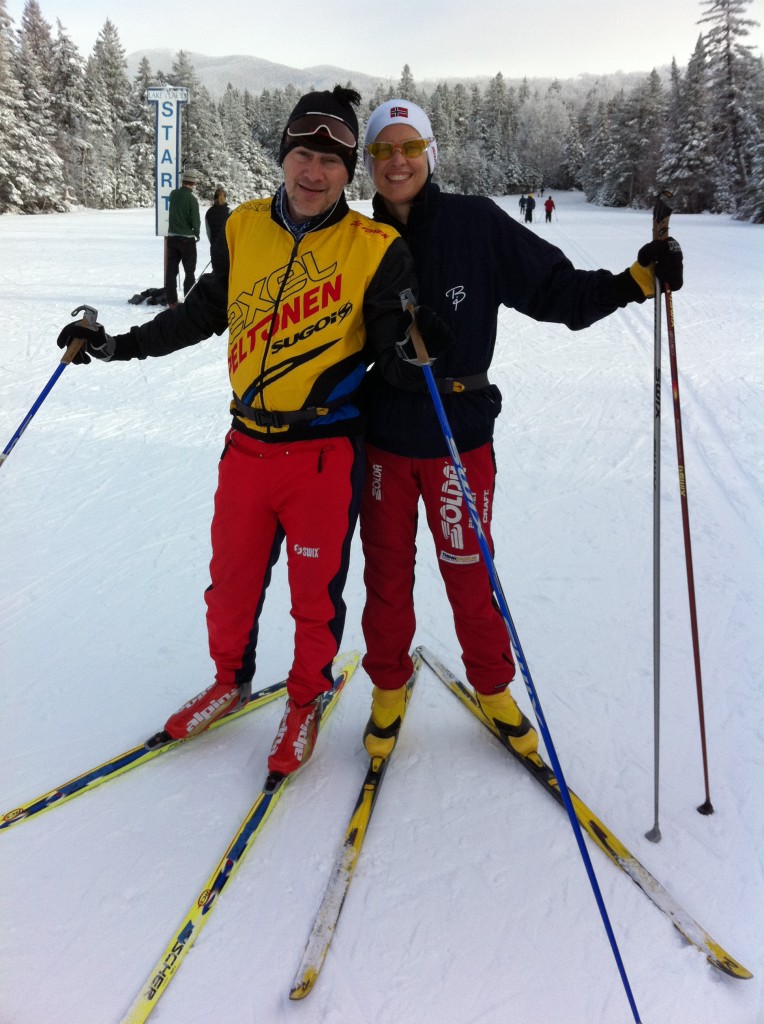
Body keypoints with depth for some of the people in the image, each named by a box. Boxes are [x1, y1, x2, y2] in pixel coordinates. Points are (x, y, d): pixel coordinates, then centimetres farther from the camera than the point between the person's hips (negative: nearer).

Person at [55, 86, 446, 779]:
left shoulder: (376, 248, -8)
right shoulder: (244, 230, 2)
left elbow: (387, 341, -4)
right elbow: (206, 311, 14)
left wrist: (410, 344, -28)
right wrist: (120, 346, 14)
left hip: (326, 451, -3)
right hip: (248, 443, 4)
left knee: (316, 590, 10)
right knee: (232, 579, 17)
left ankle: (307, 699, 36)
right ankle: (232, 679, 43)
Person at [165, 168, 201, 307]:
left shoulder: (173, 194, -1)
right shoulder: (192, 199, -16)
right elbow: (195, 221, -14)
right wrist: (197, 234, 4)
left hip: (172, 237, 5)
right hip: (187, 238, -5)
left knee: (171, 270, 10)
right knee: (189, 271, 5)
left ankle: (171, 300, 12)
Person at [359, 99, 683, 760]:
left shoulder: (477, 223, -6)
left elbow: (557, 291, -5)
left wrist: (635, 280, -18)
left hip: (461, 437, -2)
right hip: (382, 438, 2)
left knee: (468, 575, 9)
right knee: (387, 574, 13)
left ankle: (492, 687, 34)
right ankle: (389, 686, 36)